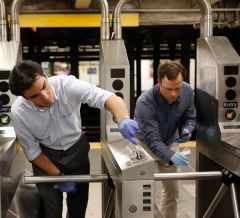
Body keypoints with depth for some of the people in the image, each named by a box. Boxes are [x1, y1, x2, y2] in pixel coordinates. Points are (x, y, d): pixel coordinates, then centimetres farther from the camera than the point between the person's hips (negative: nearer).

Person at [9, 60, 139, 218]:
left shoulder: (67, 85, -30)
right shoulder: (19, 113, -24)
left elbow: (107, 97, -39)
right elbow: (32, 151, -11)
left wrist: (123, 120, -59)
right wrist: (58, 176, -13)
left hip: (77, 149, 1)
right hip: (45, 156, -1)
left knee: (79, 205, 13)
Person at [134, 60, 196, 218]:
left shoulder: (187, 91, -20)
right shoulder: (145, 103, -35)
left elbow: (190, 117, -4)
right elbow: (152, 140, -37)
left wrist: (186, 130, -26)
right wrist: (171, 156, -53)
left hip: (170, 143, 5)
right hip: (145, 145, -4)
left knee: (172, 191, 12)